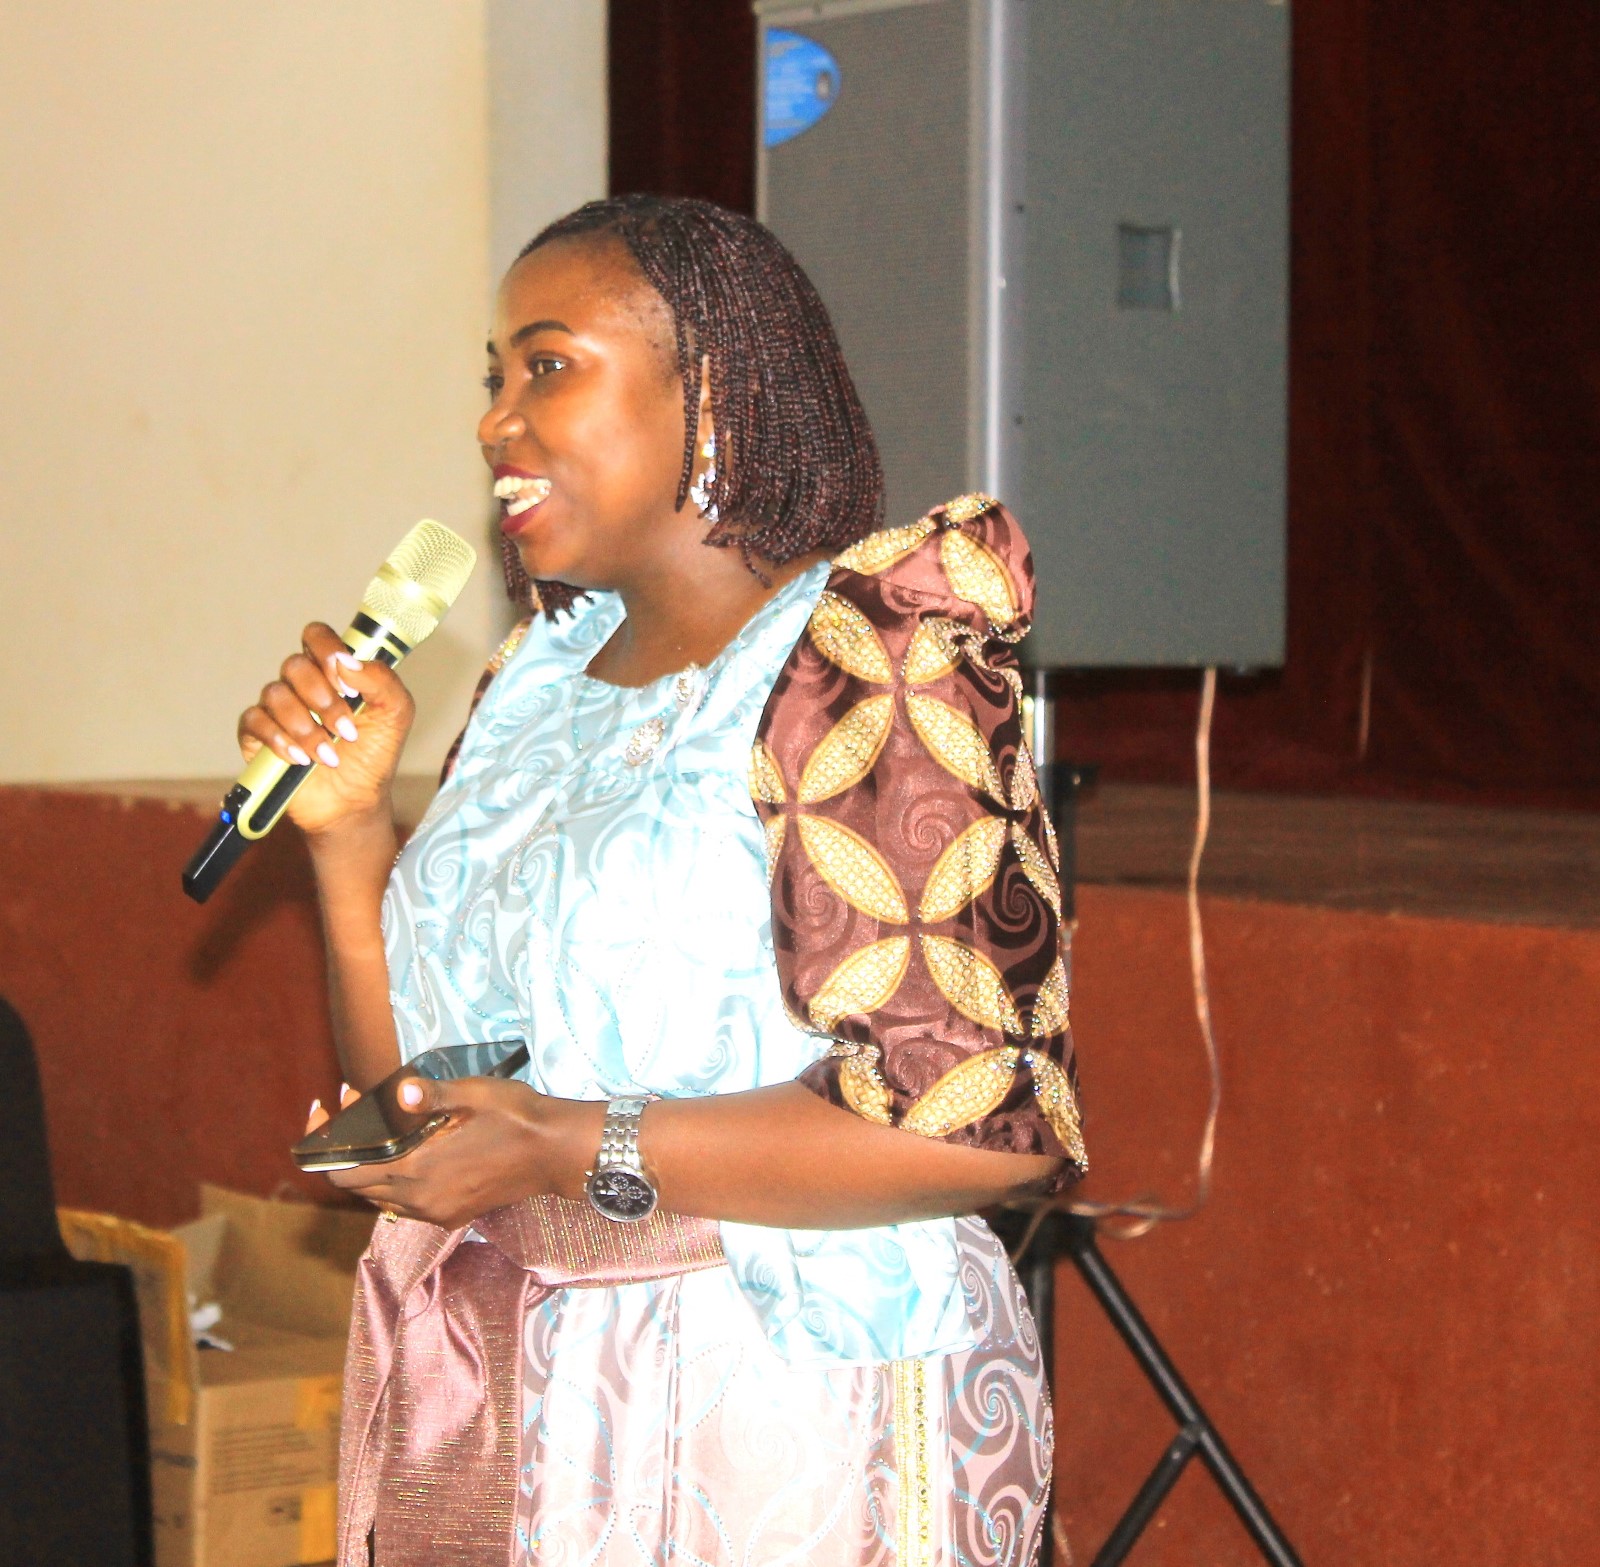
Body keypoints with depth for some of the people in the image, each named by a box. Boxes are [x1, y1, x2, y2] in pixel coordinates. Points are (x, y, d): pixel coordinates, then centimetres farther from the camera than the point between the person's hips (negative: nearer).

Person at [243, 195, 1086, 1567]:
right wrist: (350, 826, -1)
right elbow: (420, 1084, 13)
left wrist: (581, 1151, -22)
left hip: (773, 1432, -7)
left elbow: (990, 1117, -23)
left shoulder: (870, 666, -13)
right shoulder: (538, 681, 10)